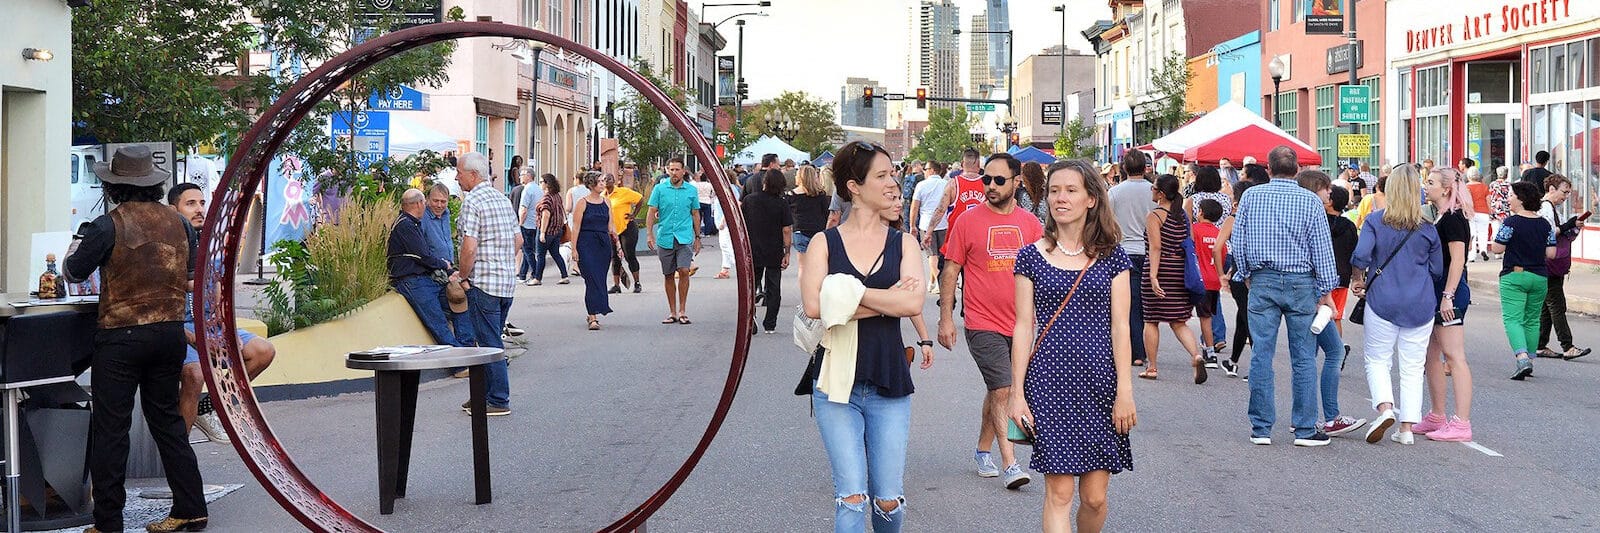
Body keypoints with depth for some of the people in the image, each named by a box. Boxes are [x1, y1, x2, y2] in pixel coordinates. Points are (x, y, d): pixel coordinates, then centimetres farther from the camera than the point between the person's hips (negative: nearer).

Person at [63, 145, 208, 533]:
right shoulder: (177, 223, 2)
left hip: (120, 336, -5)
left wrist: (74, 249, 21)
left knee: (110, 428, 4)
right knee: (167, 420, 15)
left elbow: (72, 273, 0)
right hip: (170, 332, 5)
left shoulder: (108, 225, -11)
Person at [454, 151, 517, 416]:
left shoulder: (472, 201, -13)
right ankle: (486, 393, 21)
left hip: (484, 283, -9)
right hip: (508, 281, 9)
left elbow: (469, 247, -20)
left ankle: (499, 401, -1)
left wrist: (462, 274, -6)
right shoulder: (503, 199, 13)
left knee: (489, 343, -3)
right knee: (492, 340, 15)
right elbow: (518, 239, 18)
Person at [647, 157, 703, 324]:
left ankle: (682, 311, -5)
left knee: (684, 271, -15)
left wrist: (697, 237, 12)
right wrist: (649, 234, -8)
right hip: (665, 238, 1)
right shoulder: (659, 189, 3)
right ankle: (672, 312, 17)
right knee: (669, 276, 8)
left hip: (685, 237, -1)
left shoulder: (691, 190, 6)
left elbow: (695, 215, 13)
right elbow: (652, 213, 3)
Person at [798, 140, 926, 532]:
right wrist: (887, 300, -12)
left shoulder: (902, 244, 7)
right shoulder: (825, 243, 2)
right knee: (852, 496, -7)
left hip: (889, 384, 2)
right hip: (836, 382, -2)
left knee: (889, 499, 5)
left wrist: (849, 293, -13)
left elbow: (913, 302, -11)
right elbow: (813, 305, -14)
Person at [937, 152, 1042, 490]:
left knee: (999, 392, 15)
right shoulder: (968, 221, -5)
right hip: (982, 323, -4)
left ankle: (982, 450, 30)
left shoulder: (1030, 224, 5)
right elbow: (950, 271, -2)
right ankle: (1010, 463, -7)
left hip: (1019, 323, 4)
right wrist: (945, 319, -6)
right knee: (1002, 390, -10)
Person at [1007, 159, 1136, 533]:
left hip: (1099, 383, 1)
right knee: (1059, 492, -6)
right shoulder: (1032, 256, 4)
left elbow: (1119, 327, 3)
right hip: (1049, 384, -1)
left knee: (1094, 497, 3)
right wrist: (1017, 392, -1)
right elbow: (1024, 326, 4)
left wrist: (1124, 391, -3)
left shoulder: (1111, 256, 5)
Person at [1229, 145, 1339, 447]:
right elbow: (1322, 249, -2)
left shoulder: (1251, 196, 1)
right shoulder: (1311, 201, -3)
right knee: (1304, 358, 4)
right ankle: (1305, 429, 6)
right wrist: (1326, 290, 4)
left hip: (1262, 281, 1)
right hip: (1301, 283, -1)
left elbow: (1237, 241, 4)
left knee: (1261, 355, 4)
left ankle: (1261, 428, 6)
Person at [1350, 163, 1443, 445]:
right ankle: (1407, 427, 5)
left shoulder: (1375, 220, -4)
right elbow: (1437, 270, 7)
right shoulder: (1427, 228, 1)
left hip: (1382, 301, -2)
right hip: (1420, 305, 2)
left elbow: (1360, 255, -14)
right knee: (1413, 367, 6)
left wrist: (1358, 280, 4)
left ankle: (1385, 408, -14)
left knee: (1377, 359, 9)